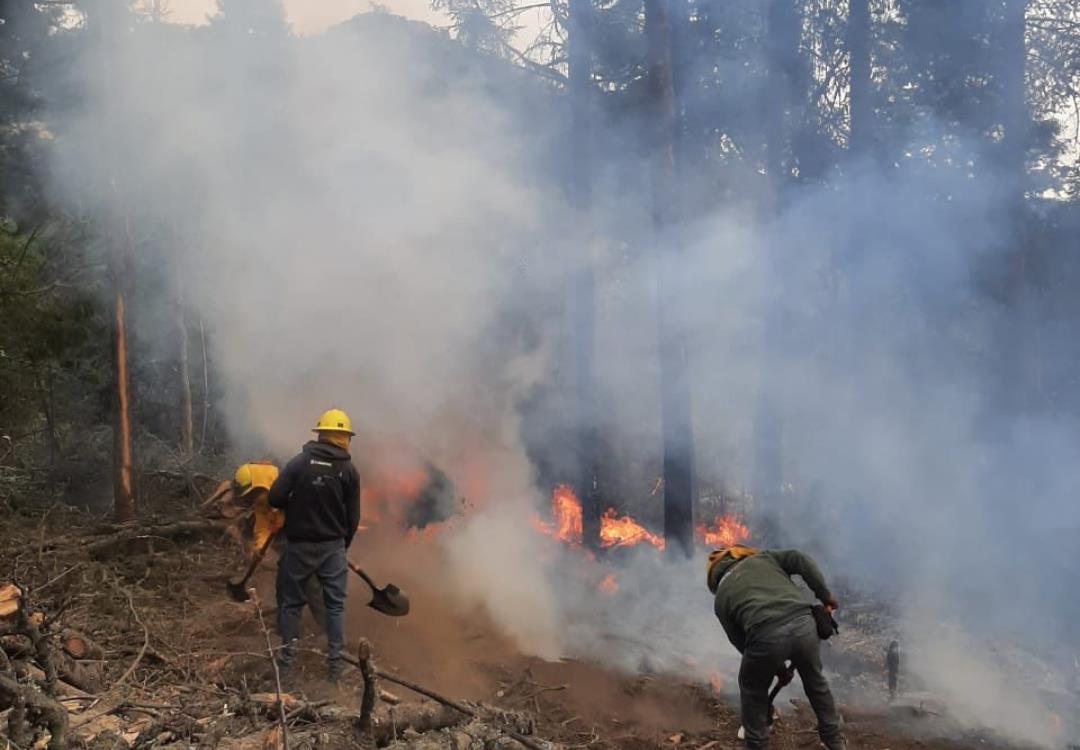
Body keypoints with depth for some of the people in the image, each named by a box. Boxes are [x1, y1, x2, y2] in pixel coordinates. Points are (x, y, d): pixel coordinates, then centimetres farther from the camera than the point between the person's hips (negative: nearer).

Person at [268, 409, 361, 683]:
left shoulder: (301, 462, -8)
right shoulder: (350, 471, -5)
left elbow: (275, 498, -13)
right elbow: (353, 518, -1)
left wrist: (295, 506, 9)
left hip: (299, 545, -1)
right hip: (333, 547, 1)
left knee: (290, 602, 12)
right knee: (335, 605, 10)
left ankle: (287, 662, 13)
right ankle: (335, 665, 9)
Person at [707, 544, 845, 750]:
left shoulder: (721, 597, 26)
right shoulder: (762, 558, 29)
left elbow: (740, 641, 26)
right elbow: (801, 560, 14)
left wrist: (778, 667, 36)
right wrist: (825, 596, 18)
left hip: (766, 636, -2)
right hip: (803, 623, 2)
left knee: (752, 688, 28)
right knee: (815, 680, 30)